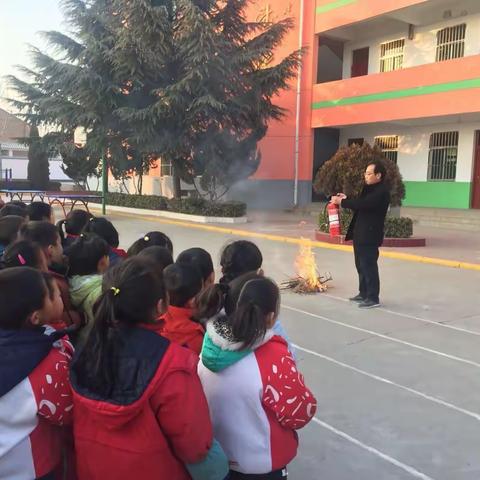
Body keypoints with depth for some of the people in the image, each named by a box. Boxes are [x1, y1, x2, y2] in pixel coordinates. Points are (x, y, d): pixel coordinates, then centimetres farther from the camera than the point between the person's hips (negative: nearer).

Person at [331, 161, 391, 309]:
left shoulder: (382, 191, -15)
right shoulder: (369, 188, 16)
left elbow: (363, 204, -26)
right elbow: (361, 206, 18)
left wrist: (342, 201, -19)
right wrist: (347, 200, 2)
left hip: (370, 235, -10)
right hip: (360, 233, 10)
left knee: (369, 266, -5)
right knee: (361, 265, 15)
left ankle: (373, 298, 2)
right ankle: (364, 294, 25)